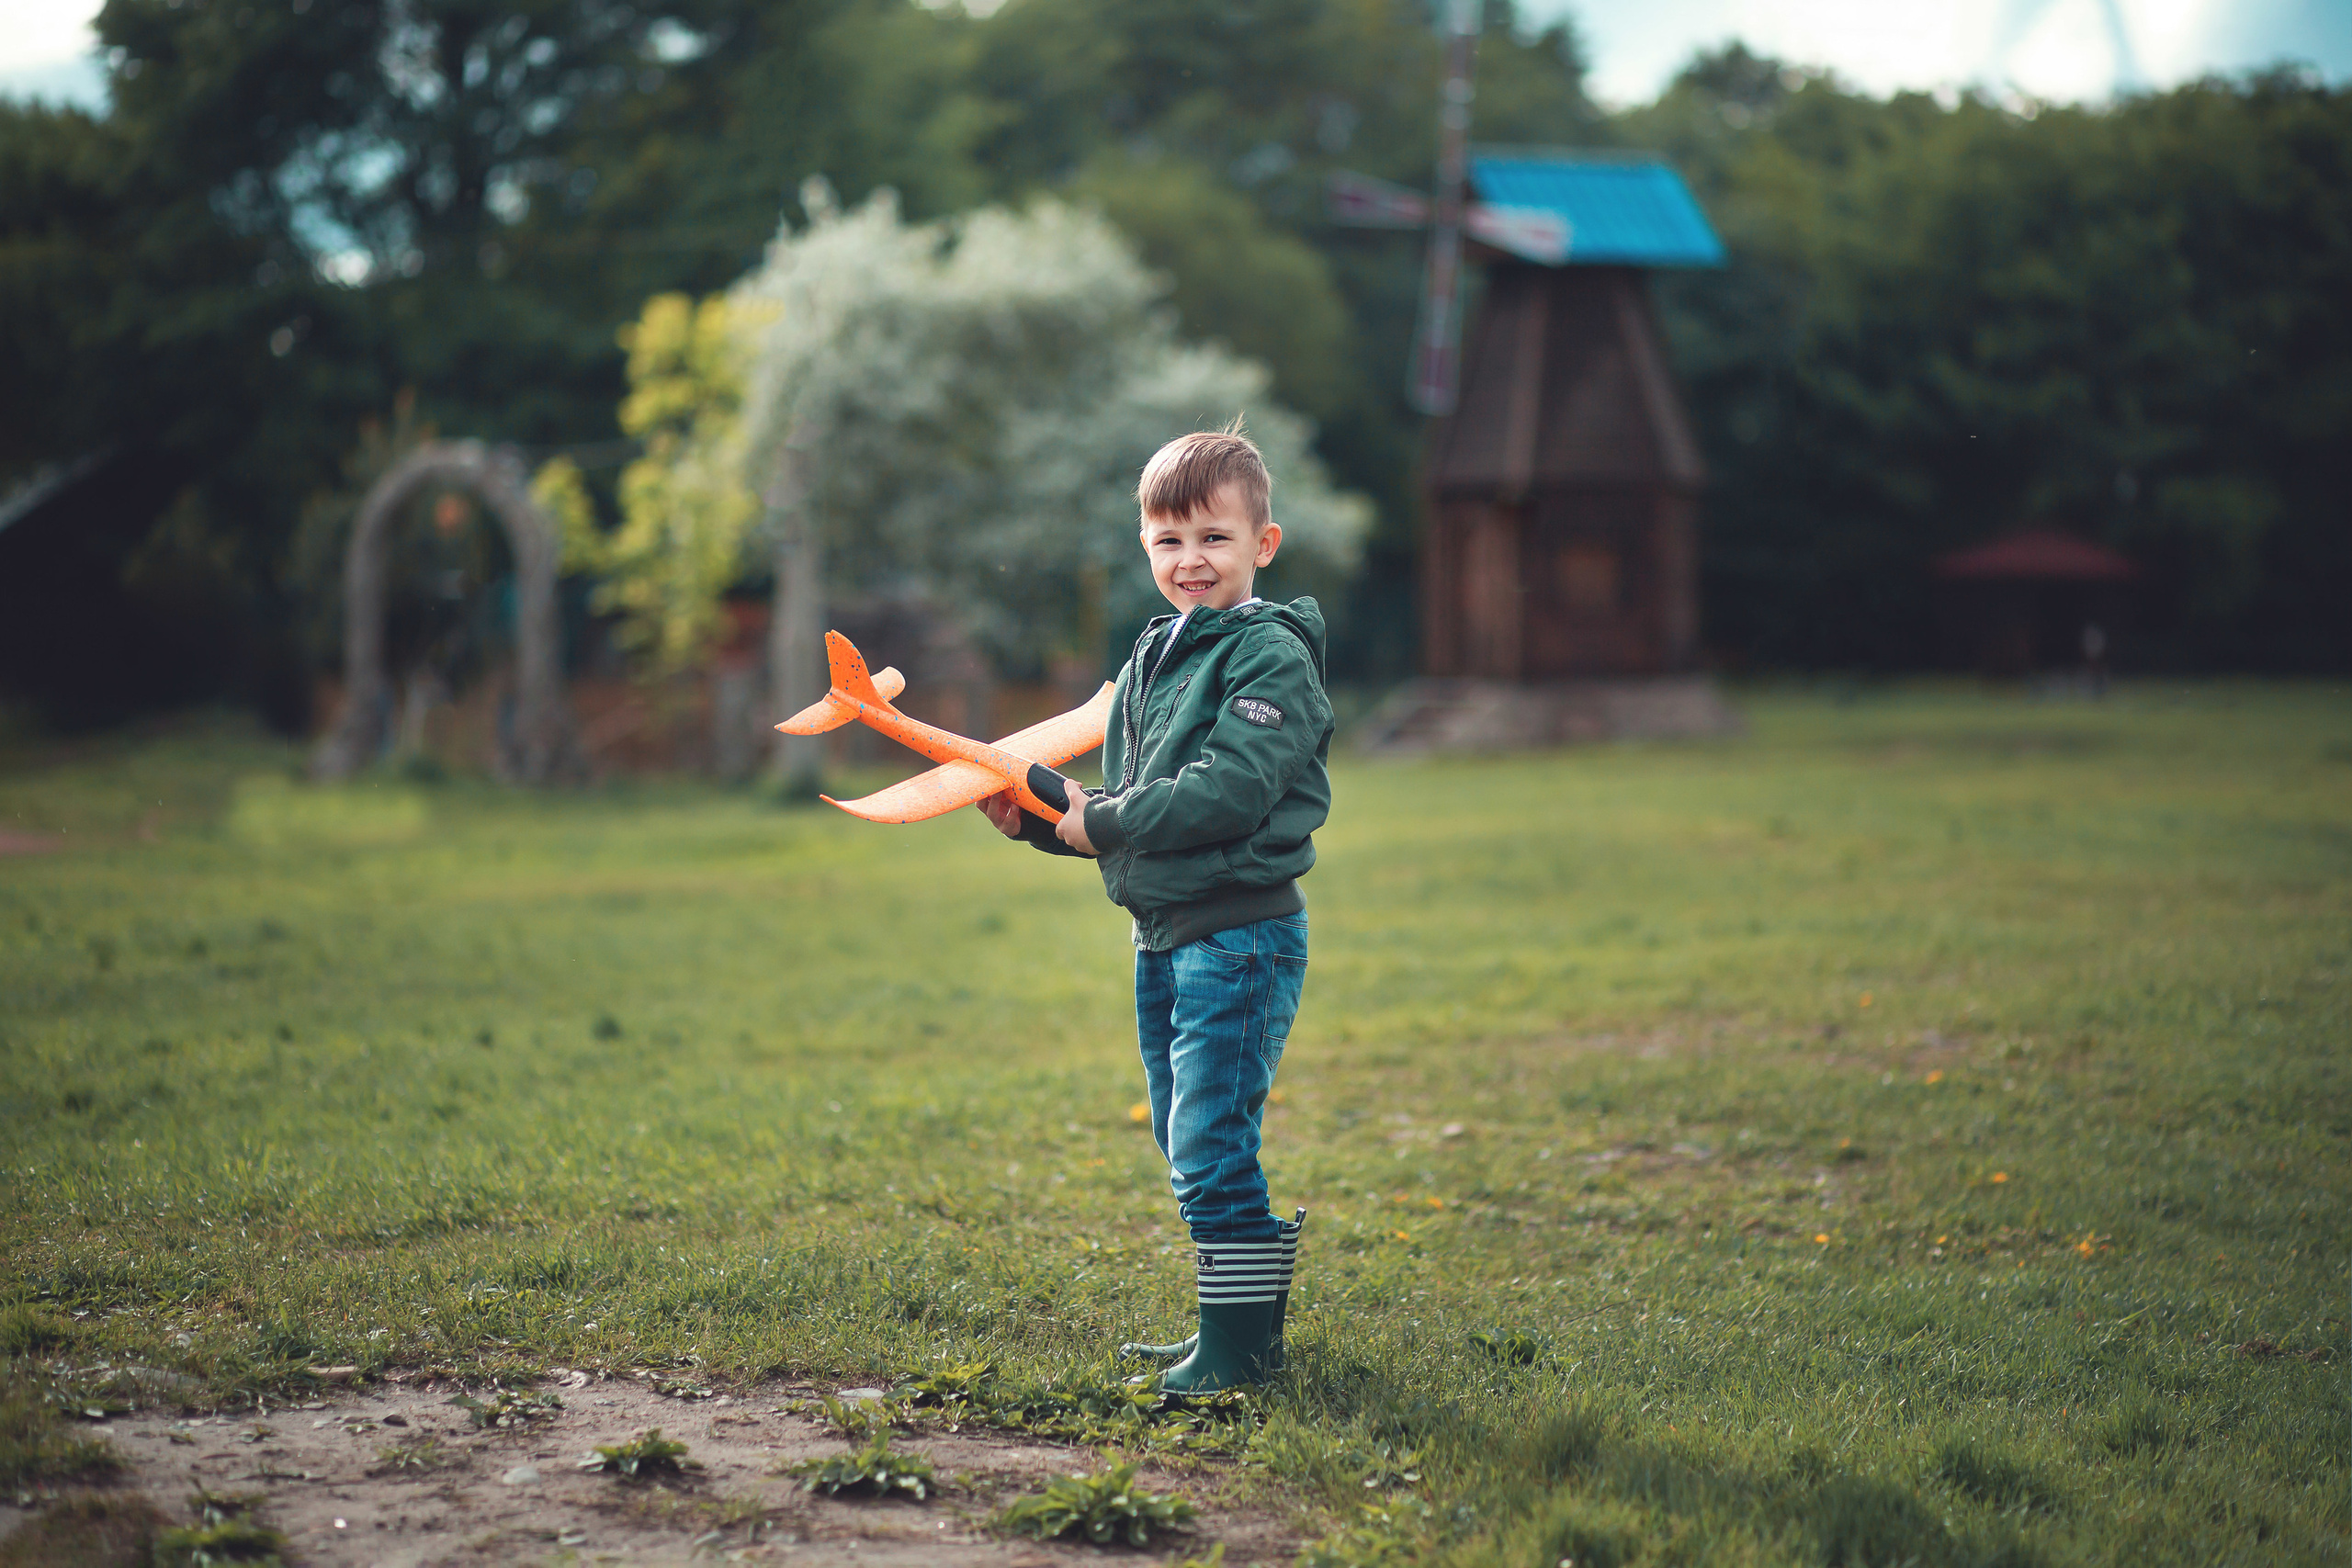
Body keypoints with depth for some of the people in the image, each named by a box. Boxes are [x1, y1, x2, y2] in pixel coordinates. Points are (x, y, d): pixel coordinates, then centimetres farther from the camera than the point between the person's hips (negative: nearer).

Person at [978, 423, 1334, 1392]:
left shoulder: (1270, 656, -12)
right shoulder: (1150, 662, 15)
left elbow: (1225, 794, -22)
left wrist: (1099, 821, -15)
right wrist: (1039, 817, 2)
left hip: (1240, 936, -9)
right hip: (1164, 937, 9)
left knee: (1209, 1146, -11)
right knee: (1185, 1143, 15)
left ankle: (1238, 1348, -2)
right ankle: (1235, 1331, 26)